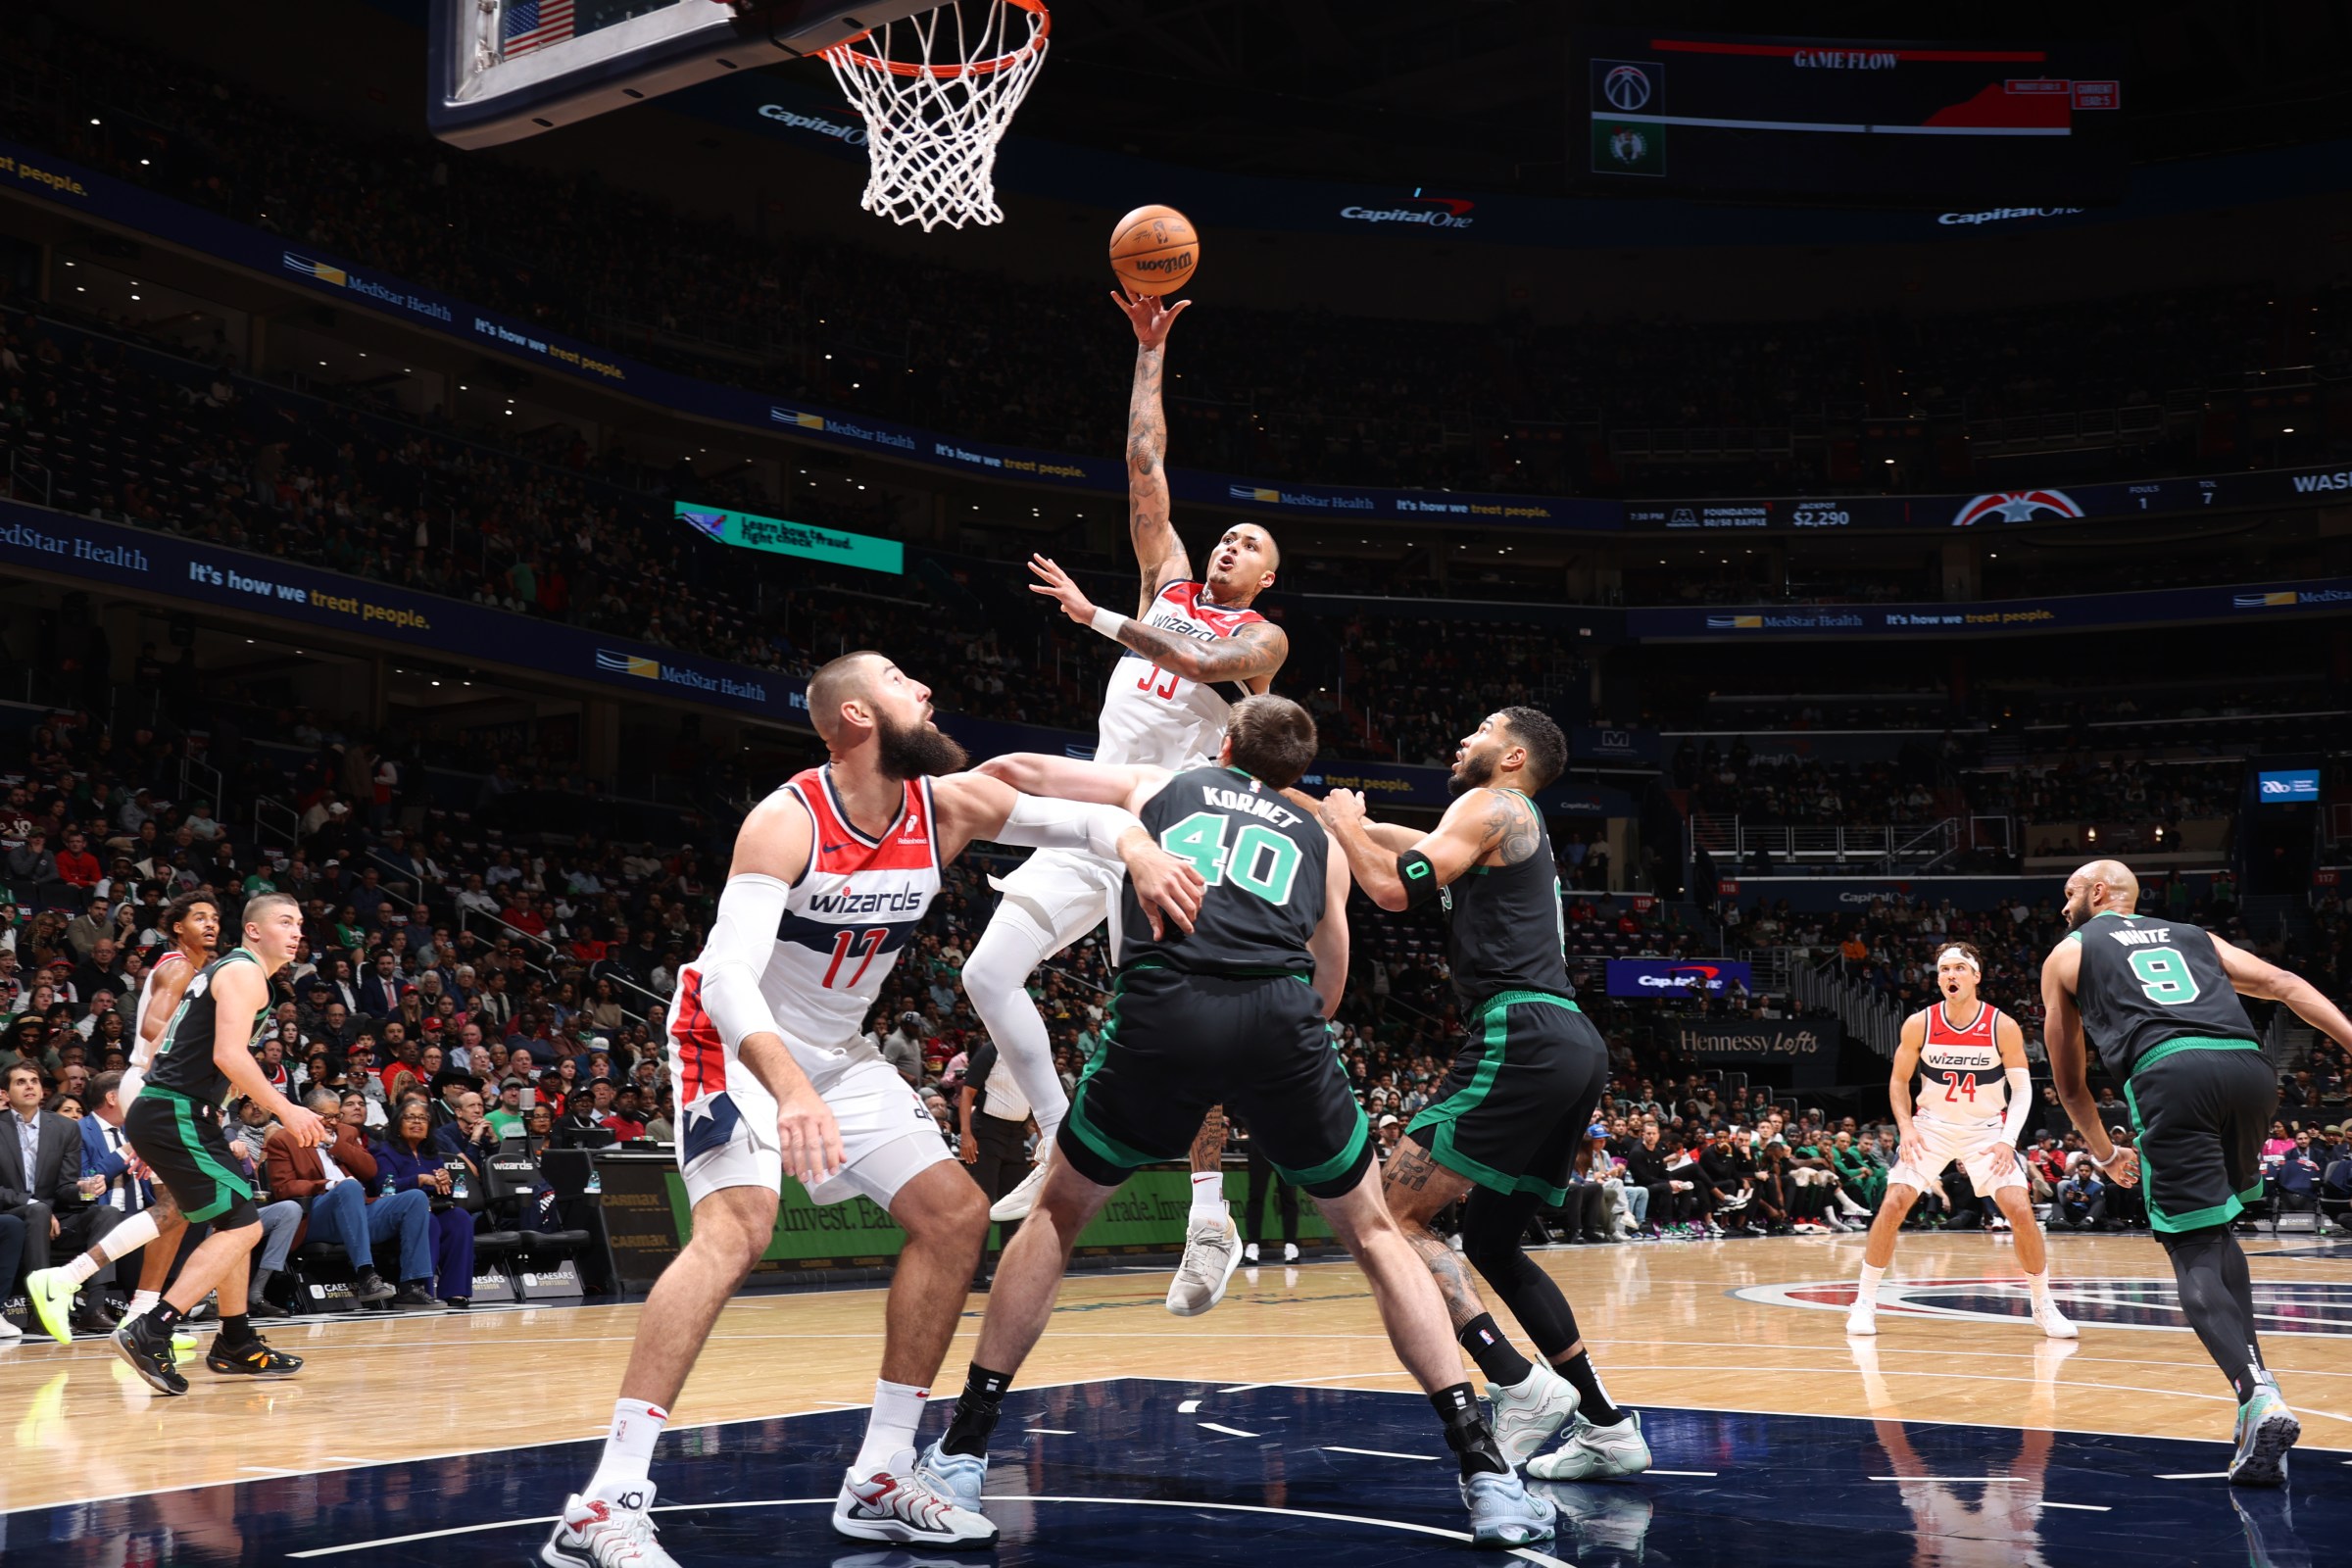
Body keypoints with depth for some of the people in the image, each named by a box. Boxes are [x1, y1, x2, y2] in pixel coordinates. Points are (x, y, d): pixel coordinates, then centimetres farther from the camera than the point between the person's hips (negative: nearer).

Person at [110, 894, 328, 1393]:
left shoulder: (223, 970, 22)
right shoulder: (244, 972, -9)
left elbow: (166, 1046, 25)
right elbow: (229, 1055, -23)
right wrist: (286, 1111, -18)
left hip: (171, 1114, 10)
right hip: (176, 1114, -10)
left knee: (235, 1224, 18)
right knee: (242, 1226, -13)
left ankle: (236, 1344, 25)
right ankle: (149, 1333, -19)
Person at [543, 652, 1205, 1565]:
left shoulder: (948, 806, -8)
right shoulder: (787, 822, -26)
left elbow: (1087, 817, -4)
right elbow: (726, 976, -37)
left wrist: (1139, 850, -28)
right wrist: (789, 1086, -54)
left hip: (836, 1053, 8)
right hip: (738, 1047, -7)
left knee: (955, 1217, 3)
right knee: (736, 1231, -29)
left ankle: (879, 1482, 10)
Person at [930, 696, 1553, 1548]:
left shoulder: (1157, 785, 29)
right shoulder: (1320, 840, 30)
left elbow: (1019, 768, 35)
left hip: (1163, 1010, 0)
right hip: (1281, 1019, 1)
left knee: (1058, 1212, 21)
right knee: (1374, 1232, 18)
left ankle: (962, 1452, 20)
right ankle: (1486, 1472, 9)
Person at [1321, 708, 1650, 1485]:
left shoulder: (1492, 807, 2)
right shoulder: (1518, 829, 29)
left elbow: (1395, 887, -10)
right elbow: (1424, 848, 42)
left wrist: (1347, 827, 7)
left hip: (1523, 1039, -10)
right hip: (1575, 1043, 10)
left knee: (1394, 1216, -9)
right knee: (1489, 1241, 18)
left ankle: (1519, 1385, -18)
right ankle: (1607, 1426, 16)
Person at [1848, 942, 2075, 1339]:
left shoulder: (2003, 1027, -14)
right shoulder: (1919, 1024, -11)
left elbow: (2022, 1087, -7)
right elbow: (1899, 1081, 2)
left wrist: (2008, 1140, -18)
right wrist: (1905, 1126, -12)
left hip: (1986, 1129, -1)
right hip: (1931, 1126, 1)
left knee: (2021, 1210, -12)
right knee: (1893, 1204, -13)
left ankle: (2044, 1307, 7)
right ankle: (1864, 1302, -1)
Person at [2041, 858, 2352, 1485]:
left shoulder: (2067, 954, 25)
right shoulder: (2193, 936, 33)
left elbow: (2069, 1080, 30)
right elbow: (2284, 984, 18)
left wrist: (2105, 1152, 43)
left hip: (2170, 1072, -4)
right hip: (2248, 1064, 4)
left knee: (2196, 1257, -1)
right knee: (2215, 1232, 24)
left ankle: (2258, 1393, -24)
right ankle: (2255, 1385, 14)